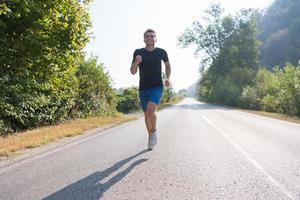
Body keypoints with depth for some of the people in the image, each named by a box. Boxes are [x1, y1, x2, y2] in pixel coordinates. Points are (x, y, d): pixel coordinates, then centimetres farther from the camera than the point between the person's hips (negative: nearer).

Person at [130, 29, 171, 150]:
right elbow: (133, 72, -2)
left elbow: (167, 65, 20)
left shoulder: (161, 52, 0)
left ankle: (154, 131, 4)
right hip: (143, 88, 2)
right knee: (147, 114, 12)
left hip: (157, 87, -2)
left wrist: (168, 78, 9)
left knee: (151, 110, -24)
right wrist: (136, 62, -21)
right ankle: (150, 136, 34)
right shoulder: (138, 52, -2)